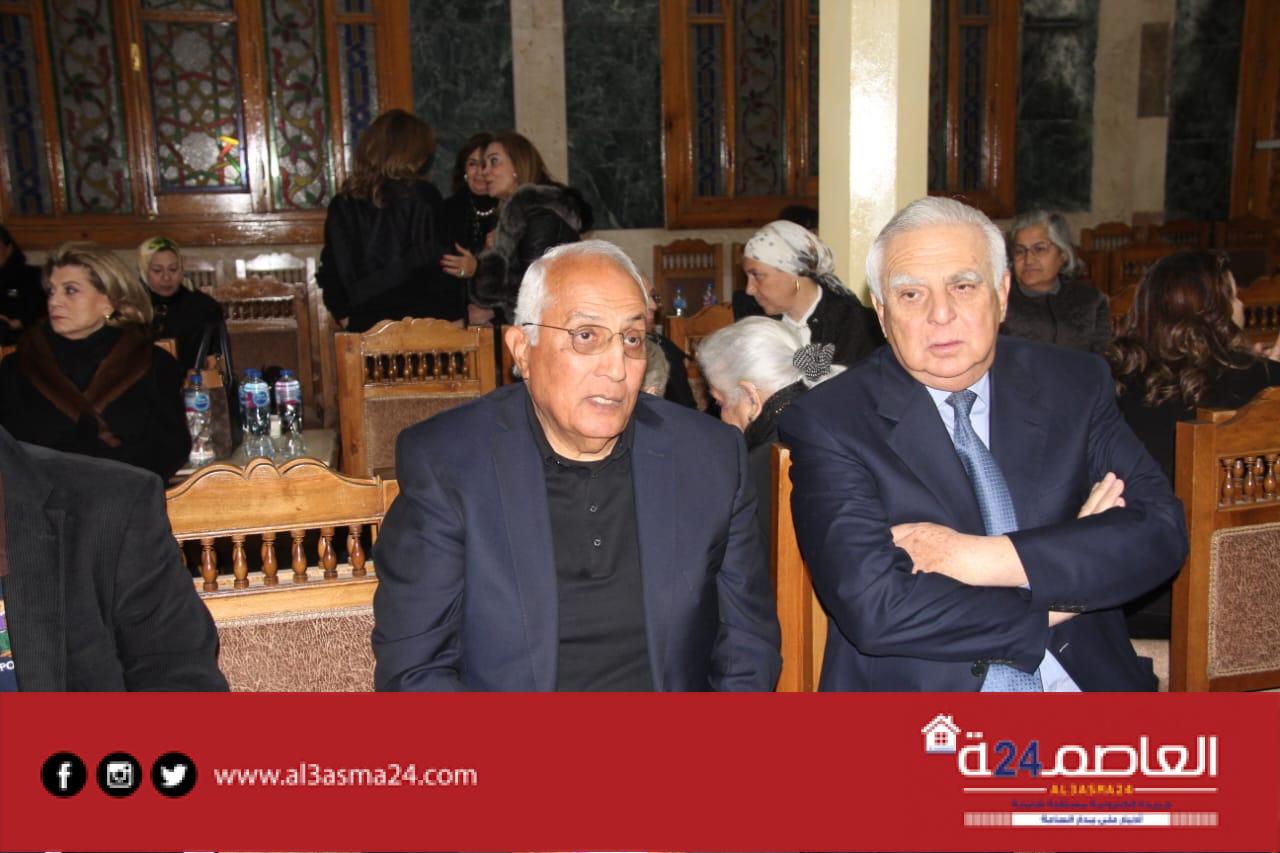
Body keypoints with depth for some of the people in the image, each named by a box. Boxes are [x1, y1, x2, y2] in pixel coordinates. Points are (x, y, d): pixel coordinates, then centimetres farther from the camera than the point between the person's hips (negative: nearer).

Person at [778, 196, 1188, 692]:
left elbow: (1161, 531, -3)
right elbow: (874, 606, -16)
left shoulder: (1075, 386, 6)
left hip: (1087, 679, 2)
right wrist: (1056, 602, -9)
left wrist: (977, 557, -15)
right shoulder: (828, 423, -6)